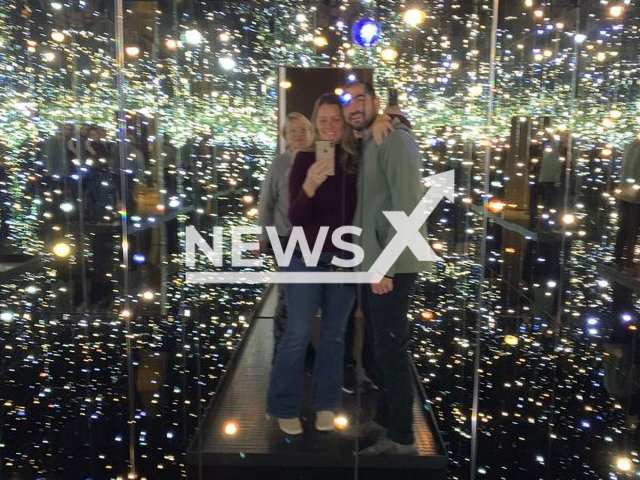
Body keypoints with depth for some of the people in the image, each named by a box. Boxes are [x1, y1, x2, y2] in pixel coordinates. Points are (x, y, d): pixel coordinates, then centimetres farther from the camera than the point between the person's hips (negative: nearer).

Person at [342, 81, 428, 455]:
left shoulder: (395, 140, -11)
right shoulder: (367, 145, 17)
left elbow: (408, 206, -20)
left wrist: (386, 267, -21)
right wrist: (371, 263, 10)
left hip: (391, 266, -9)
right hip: (372, 264, 9)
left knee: (392, 350, -2)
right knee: (383, 347, 17)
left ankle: (402, 437, 11)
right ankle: (385, 419, 32)